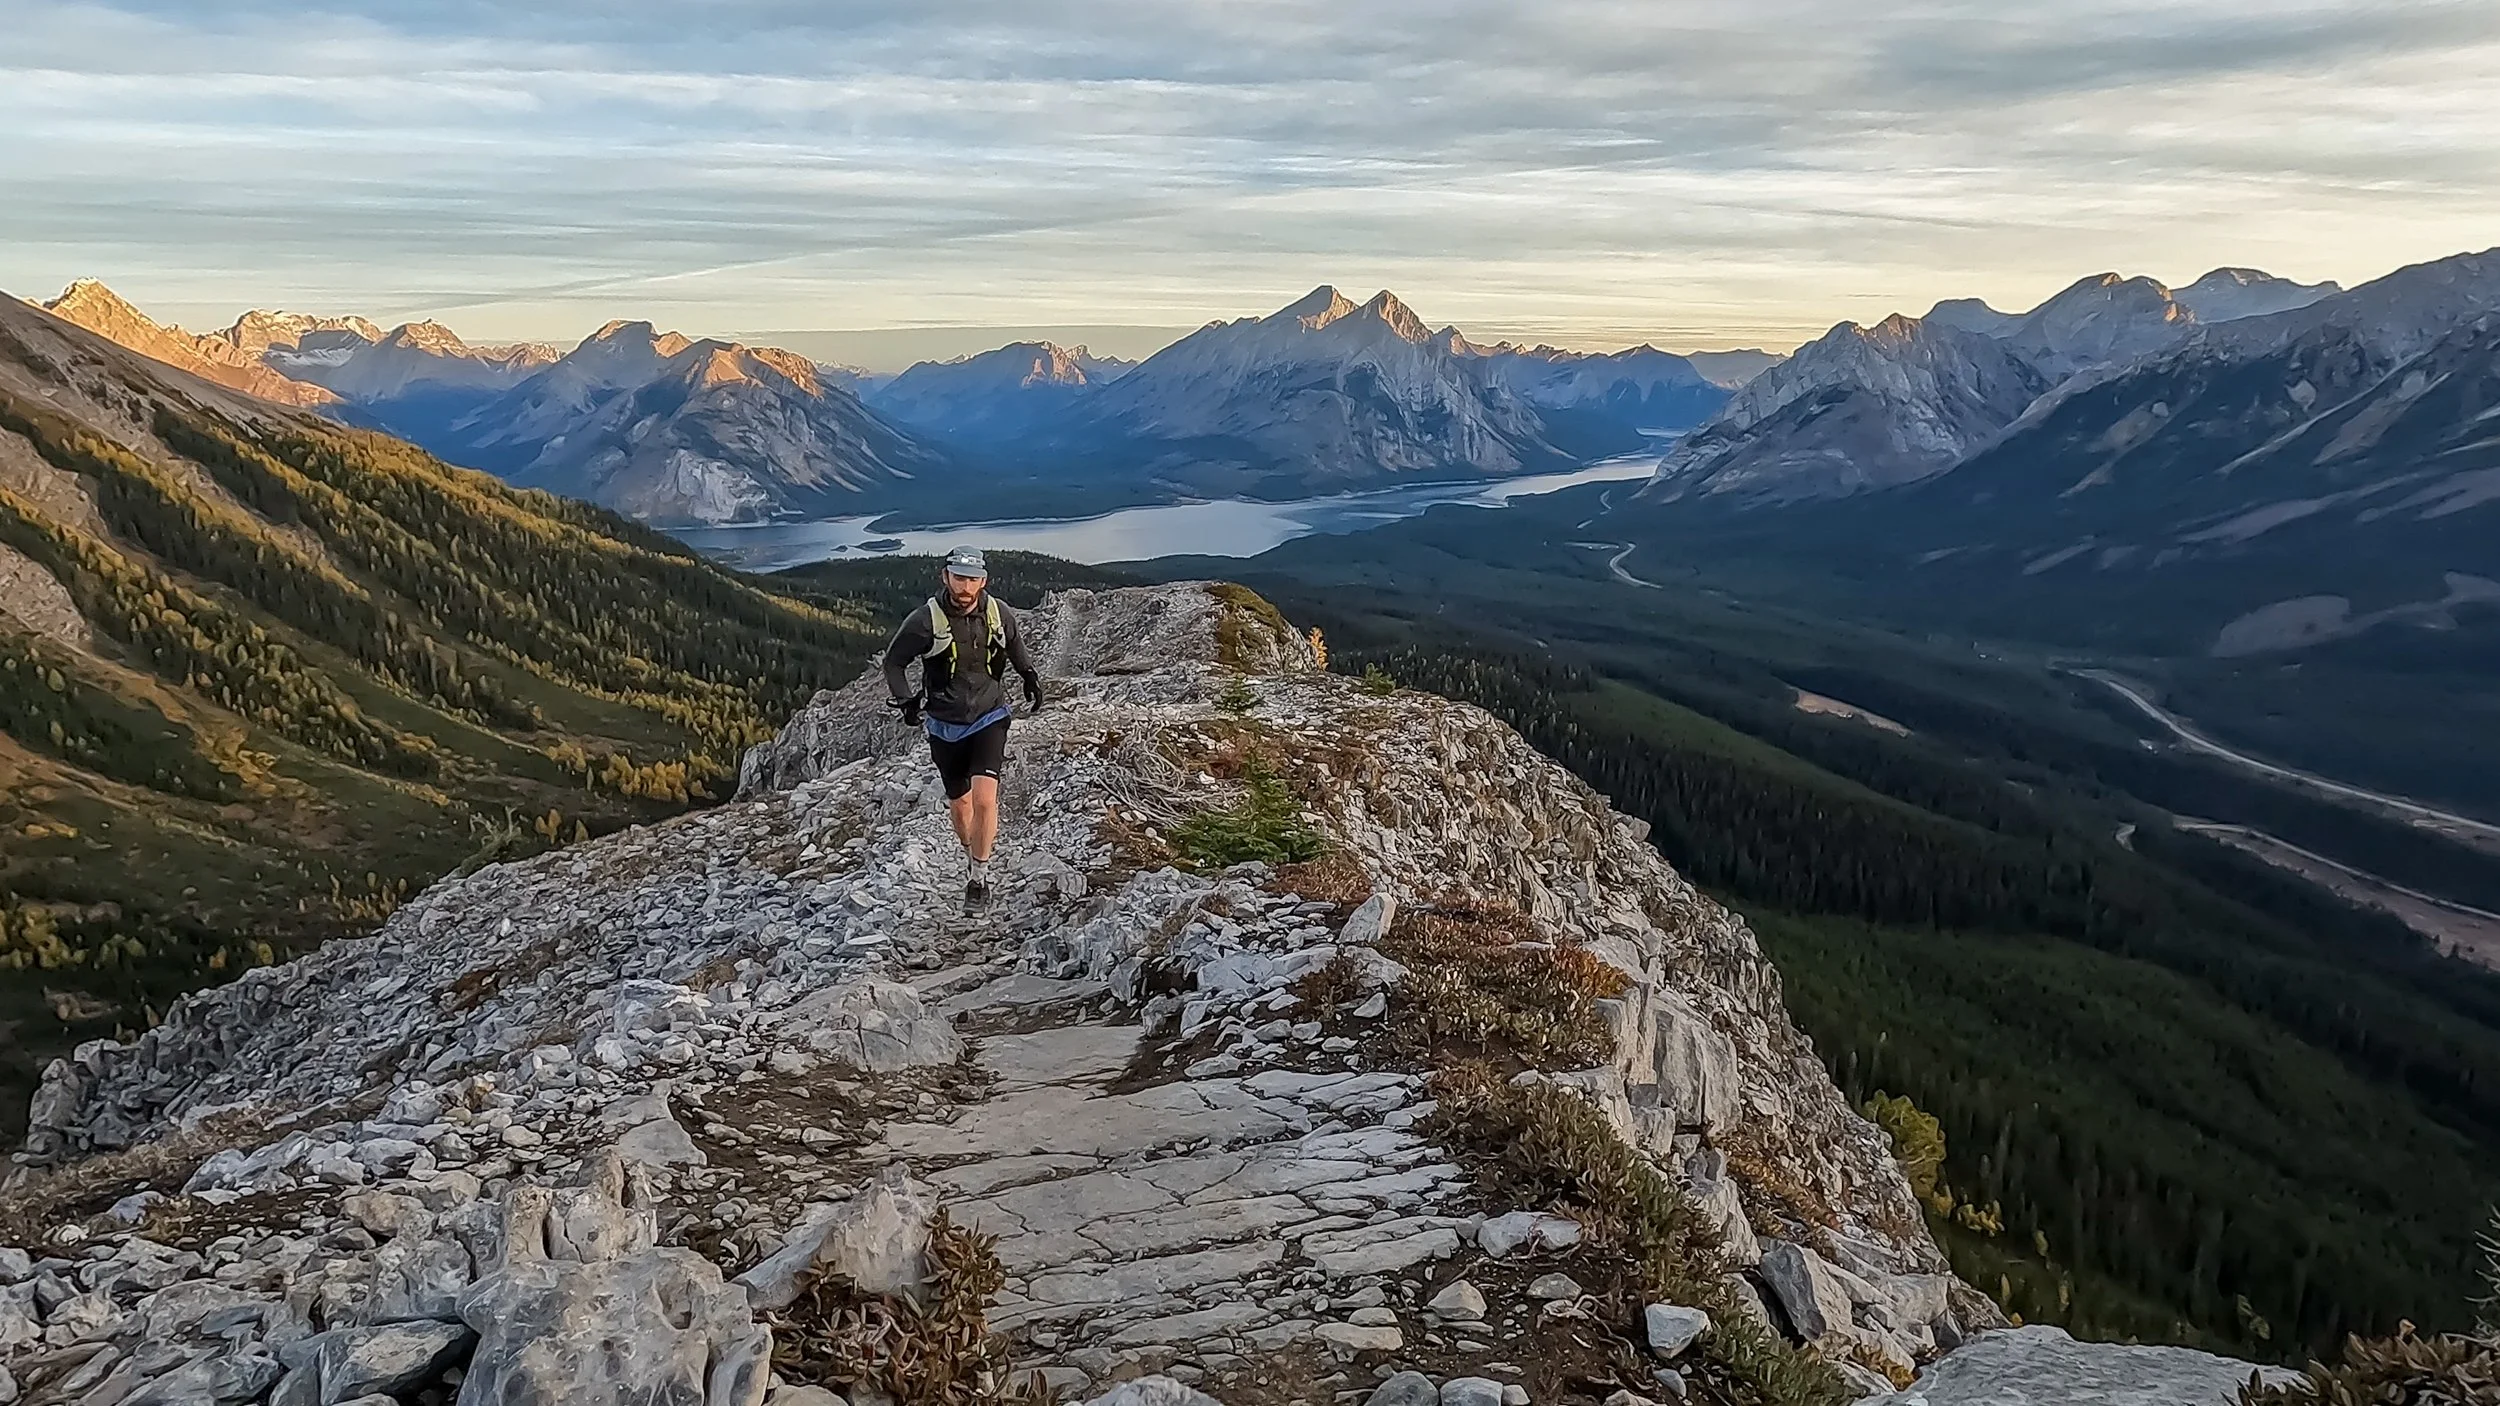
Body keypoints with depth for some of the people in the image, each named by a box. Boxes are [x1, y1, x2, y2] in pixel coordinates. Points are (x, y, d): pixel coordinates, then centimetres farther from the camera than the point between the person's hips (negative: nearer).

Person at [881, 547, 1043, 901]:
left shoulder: (999, 614, -9)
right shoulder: (926, 620, -16)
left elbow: (1016, 647, 16)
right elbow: (893, 661, -3)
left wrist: (1031, 678, 12)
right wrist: (905, 701, -14)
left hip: (989, 719, 0)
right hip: (945, 725, 0)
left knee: (984, 798, -18)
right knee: (959, 804, 14)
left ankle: (980, 871, -1)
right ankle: (970, 855, 43)